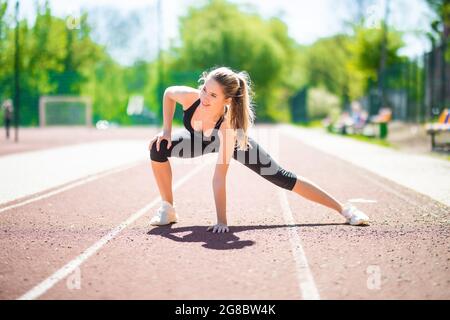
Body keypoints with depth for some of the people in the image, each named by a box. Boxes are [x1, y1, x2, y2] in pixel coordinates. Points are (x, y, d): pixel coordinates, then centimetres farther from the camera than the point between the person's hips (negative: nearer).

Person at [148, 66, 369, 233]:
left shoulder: (228, 125, -45)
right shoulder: (190, 96, -38)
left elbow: (219, 178, -43)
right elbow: (169, 93, -11)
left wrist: (221, 222, -42)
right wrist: (167, 130, -16)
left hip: (236, 143, -4)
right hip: (201, 140, 4)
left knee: (282, 178, -6)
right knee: (158, 148, -19)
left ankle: (344, 209, 5)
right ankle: (168, 210, -1)